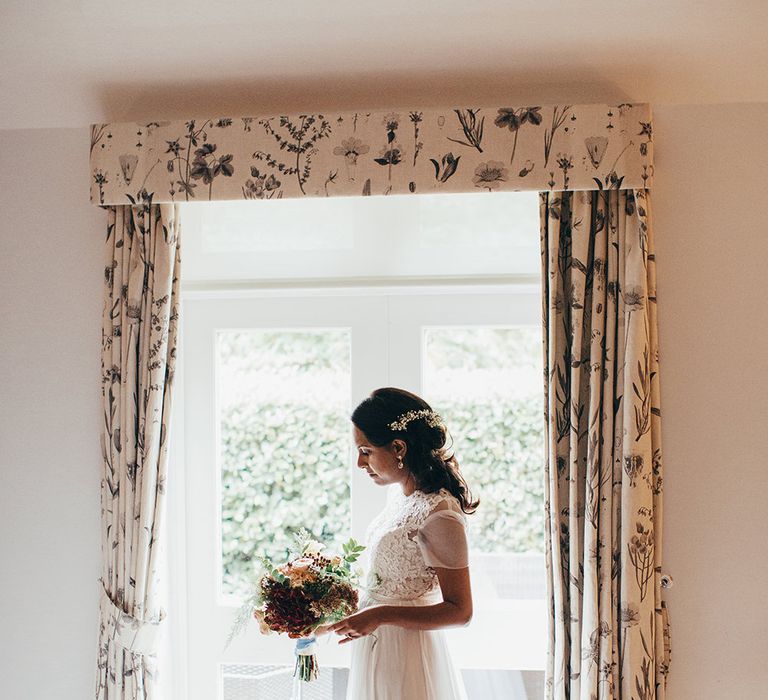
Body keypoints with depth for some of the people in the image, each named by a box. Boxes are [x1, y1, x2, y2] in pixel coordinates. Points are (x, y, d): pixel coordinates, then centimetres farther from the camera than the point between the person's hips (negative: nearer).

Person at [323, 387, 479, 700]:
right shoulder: (400, 493, 3)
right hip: (375, 643, 8)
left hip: (404, 652, -8)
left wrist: (381, 615, -27)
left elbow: (459, 611, -21)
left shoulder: (439, 515, -24)